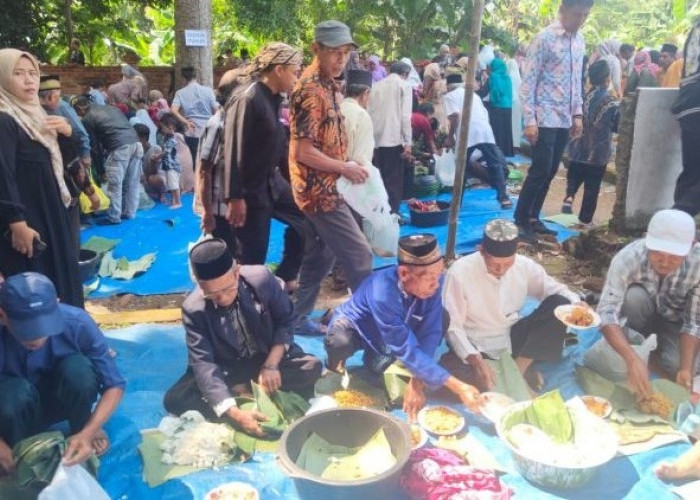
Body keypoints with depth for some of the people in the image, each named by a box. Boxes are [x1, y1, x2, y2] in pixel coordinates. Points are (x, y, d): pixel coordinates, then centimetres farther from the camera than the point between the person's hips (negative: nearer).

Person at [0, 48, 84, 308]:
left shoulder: (33, 114, 13)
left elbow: (58, 162, 18)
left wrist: (67, 132, -1)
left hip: (48, 214, 10)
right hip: (26, 221, -10)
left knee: (59, 277, 18)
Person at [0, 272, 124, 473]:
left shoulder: (77, 323, -29)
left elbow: (115, 386, -21)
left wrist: (87, 433, -34)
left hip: (62, 399, 1)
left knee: (78, 368, -32)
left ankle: (80, 431, -2)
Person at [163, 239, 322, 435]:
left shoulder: (261, 278, -21)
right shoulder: (193, 309, -22)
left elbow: (285, 320, -7)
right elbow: (203, 363, -27)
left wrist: (271, 365, -20)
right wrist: (233, 412, -39)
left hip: (270, 357, 1)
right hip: (227, 368, -1)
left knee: (312, 368, -26)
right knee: (174, 400, -23)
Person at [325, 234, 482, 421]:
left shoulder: (431, 283, -28)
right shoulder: (382, 293, -44)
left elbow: (430, 333, -24)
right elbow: (406, 350, -42)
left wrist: (417, 383, -34)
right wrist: (457, 387, -44)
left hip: (391, 337, 6)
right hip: (353, 325, -5)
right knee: (340, 342, -38)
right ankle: (334, 372, 0)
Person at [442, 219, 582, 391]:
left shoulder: (525, 266, -8)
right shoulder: (460, 272, -19)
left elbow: (556, 289, 4)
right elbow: (452, 326, -16)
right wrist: (476, 360, -31)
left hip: (513, 339, 4)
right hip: (476, 347, -3)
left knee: (559, 303, -16)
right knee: (448, 373, -36)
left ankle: (520, 365, -12)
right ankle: (522, 372, -14)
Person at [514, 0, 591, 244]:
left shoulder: (579, 40, 11)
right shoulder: (544, 38, -10)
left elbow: (577, 81, 18)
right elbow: (528, 81, -12)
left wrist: (577, 114, 13)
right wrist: (529, 120, -17)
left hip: (565, 119, 7)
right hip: (545, 118, -7)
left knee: (550, 171, 9)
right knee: (540, 170, -8)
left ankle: (533, 218, 20)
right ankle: (520, 220, 5)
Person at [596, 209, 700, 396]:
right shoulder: (628, 258, -34)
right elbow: (606, 313, -39)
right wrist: (632, 359, -53)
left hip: (673, 320, 1)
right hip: (640, 317, -1)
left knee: (677, 365, -26)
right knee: (633, 295, -33)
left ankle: (657, 342, 7)